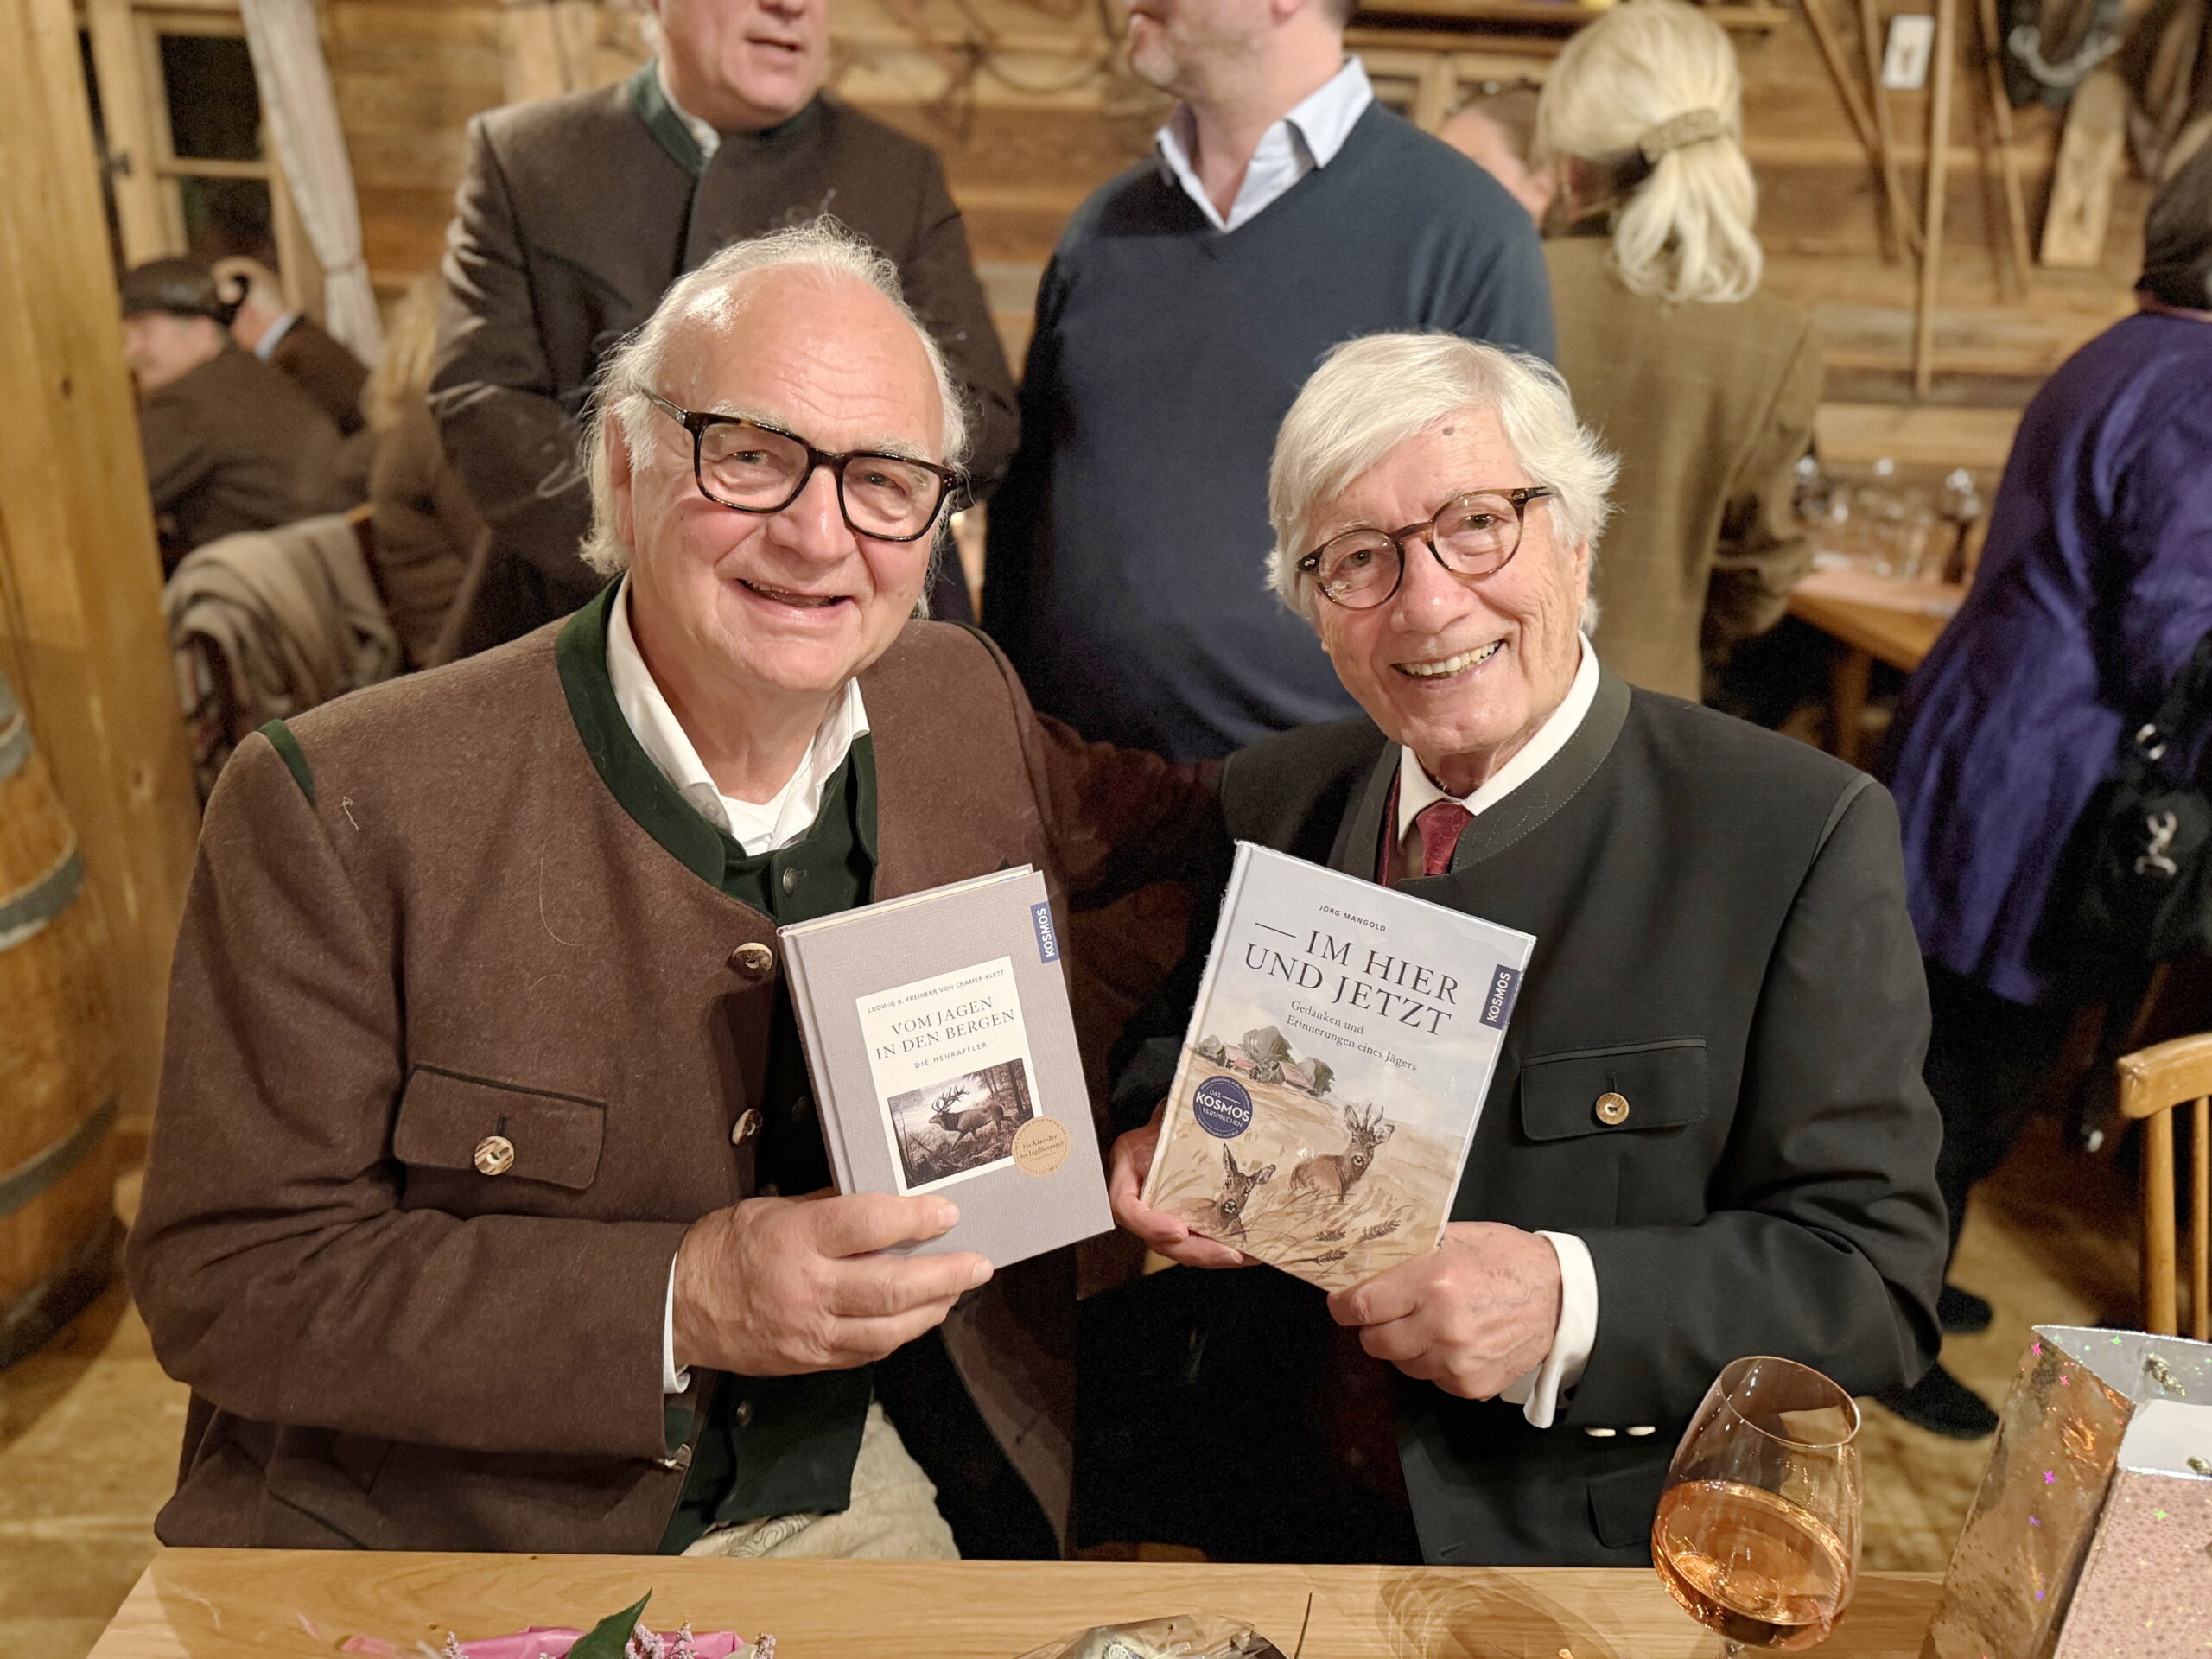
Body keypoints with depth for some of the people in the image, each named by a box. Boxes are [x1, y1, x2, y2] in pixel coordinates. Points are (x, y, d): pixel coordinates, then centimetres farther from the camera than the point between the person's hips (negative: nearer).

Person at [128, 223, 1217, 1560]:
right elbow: (226, 1278, -11)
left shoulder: (967, 705, -3)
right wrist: (672, 1306, -21)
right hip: (464, 1538, -3)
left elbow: (1167, 826, 14)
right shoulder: (341, 807, -15)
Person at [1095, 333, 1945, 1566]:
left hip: (1595, 1554, -3)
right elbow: (1168, 1051, 15)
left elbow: (1875, 1278, -9)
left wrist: (1569, 1301, -24)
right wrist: (1158, 1142, -7)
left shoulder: (1805, 837, -10)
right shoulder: (1265, 804, 3)